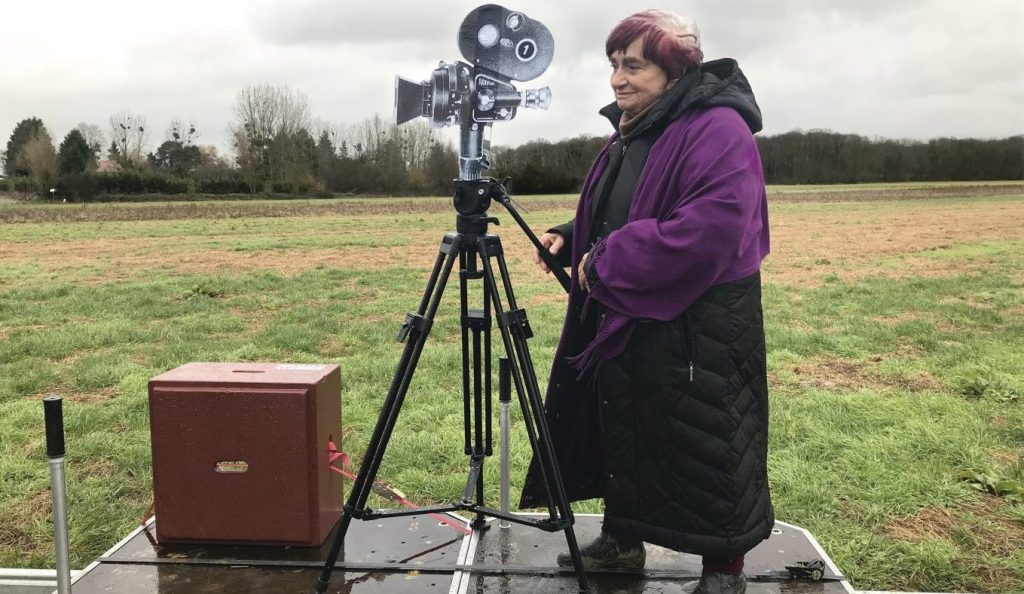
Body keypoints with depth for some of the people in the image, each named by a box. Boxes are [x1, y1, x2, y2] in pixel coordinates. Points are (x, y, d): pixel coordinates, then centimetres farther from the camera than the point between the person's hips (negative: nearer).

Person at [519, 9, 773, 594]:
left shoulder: (718, 131, -17)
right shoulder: (630, 135, 11)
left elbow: (710, 229, -29)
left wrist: (607, 264, -24)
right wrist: (572, 239, 1)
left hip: (697, 333, -9)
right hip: (621, 324, 9)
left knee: (704, 449, 3)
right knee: (621, 433, 18)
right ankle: (621, 538, 37)